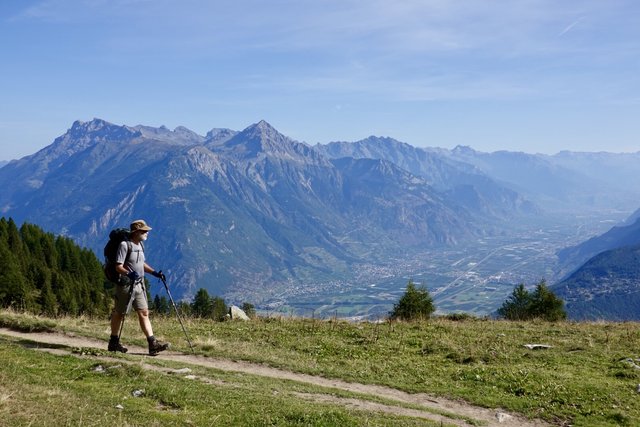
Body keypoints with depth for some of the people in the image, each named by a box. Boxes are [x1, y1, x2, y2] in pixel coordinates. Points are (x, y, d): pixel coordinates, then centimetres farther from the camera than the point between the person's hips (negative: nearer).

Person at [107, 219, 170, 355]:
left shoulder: (140, 245, 13)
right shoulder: (125, 245, -13)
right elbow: (118, 266, -18)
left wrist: (154, 273, 12)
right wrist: (129, 274, -35)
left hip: (139, 285, 8)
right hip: (126, 284, -8)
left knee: (144, 313, 1)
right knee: (119, 313, 6)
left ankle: (153, 344, -4)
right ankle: (114, 342, 21)